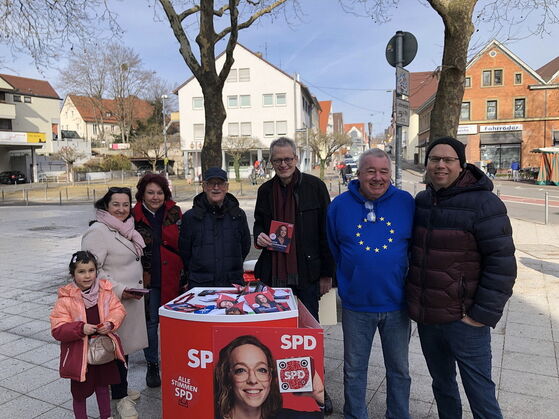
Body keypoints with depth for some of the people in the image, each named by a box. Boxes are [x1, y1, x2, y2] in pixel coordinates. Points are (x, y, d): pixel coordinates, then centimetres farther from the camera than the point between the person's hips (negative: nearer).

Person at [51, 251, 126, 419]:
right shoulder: (65, 298, -18)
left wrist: (110, 324, -20)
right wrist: (81, 328, -31)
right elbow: (57, 329, -17)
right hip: (78, 353, -3)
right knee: (80, 391, 15)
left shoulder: (105, 290, -8)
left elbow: (118, 309, -2)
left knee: (103, 385, 23)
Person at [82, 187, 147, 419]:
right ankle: (121, 396, 15)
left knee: (125, 344, 17)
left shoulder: (126, 229, 12)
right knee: (117, 346, 1)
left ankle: (121, 389, 33)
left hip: (131, 299, 8)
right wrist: (118, 290, -22)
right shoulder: (98, 232, -16)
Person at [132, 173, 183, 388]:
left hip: (172, 278, 1)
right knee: (150, 321, 7)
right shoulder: (134, 217, -3)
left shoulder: (174, 213, 2)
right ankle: (152, 365, 25)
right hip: (147, 279, -1)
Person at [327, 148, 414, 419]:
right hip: (356, 305, 0)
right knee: (354, 370, 16)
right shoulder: (340, 205, -5)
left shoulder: (406, 202, -6)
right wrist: (347, 280, 8)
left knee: (399, 370, 19)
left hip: (396, 303, 1)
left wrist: (409, 282, 3)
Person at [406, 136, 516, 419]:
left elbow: (502, 263, -14)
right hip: (425, 316, 6)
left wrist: (483, 314, -16)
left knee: (479, 392, 4)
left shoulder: (483, 203, -12)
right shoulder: (421, 201, 6)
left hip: (463, 319, -5)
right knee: (442, 384, 22)